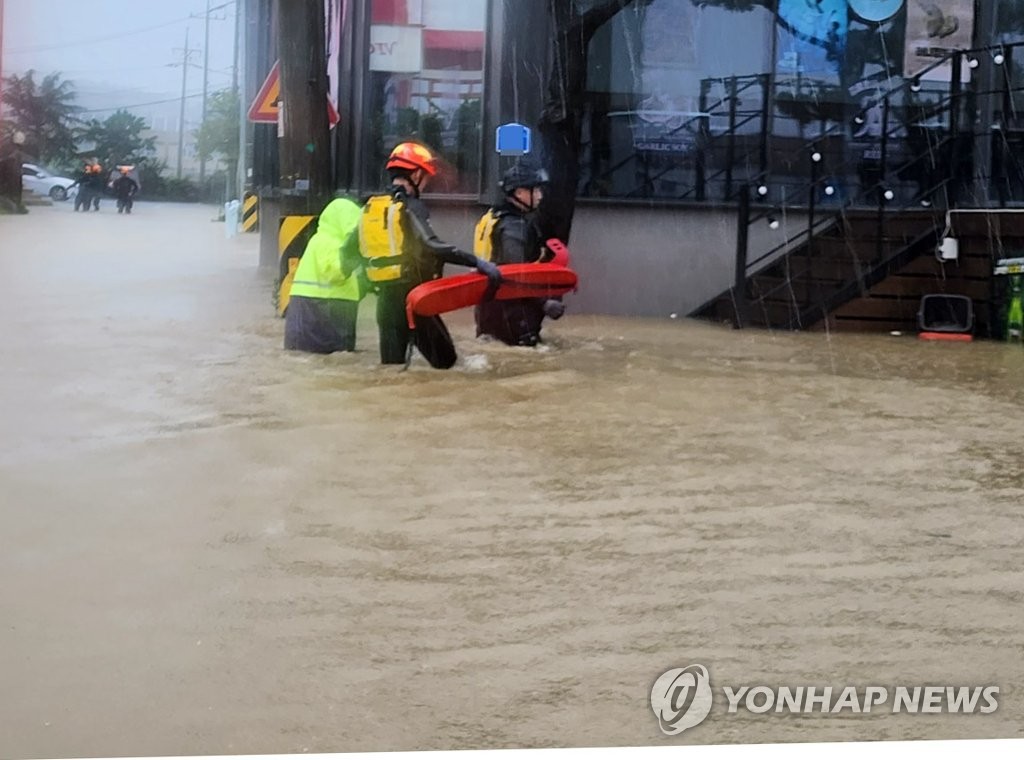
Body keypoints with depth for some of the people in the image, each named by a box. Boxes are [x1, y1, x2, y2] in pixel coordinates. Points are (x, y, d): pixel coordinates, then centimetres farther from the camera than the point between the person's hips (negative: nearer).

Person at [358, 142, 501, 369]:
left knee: (392, 362, 11)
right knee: (444, 359, -2)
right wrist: (477, 262, -28)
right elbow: (432, 246, -26)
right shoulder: (410, 207, -12)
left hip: (385, 296, 7)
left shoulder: (370, 207, 10)